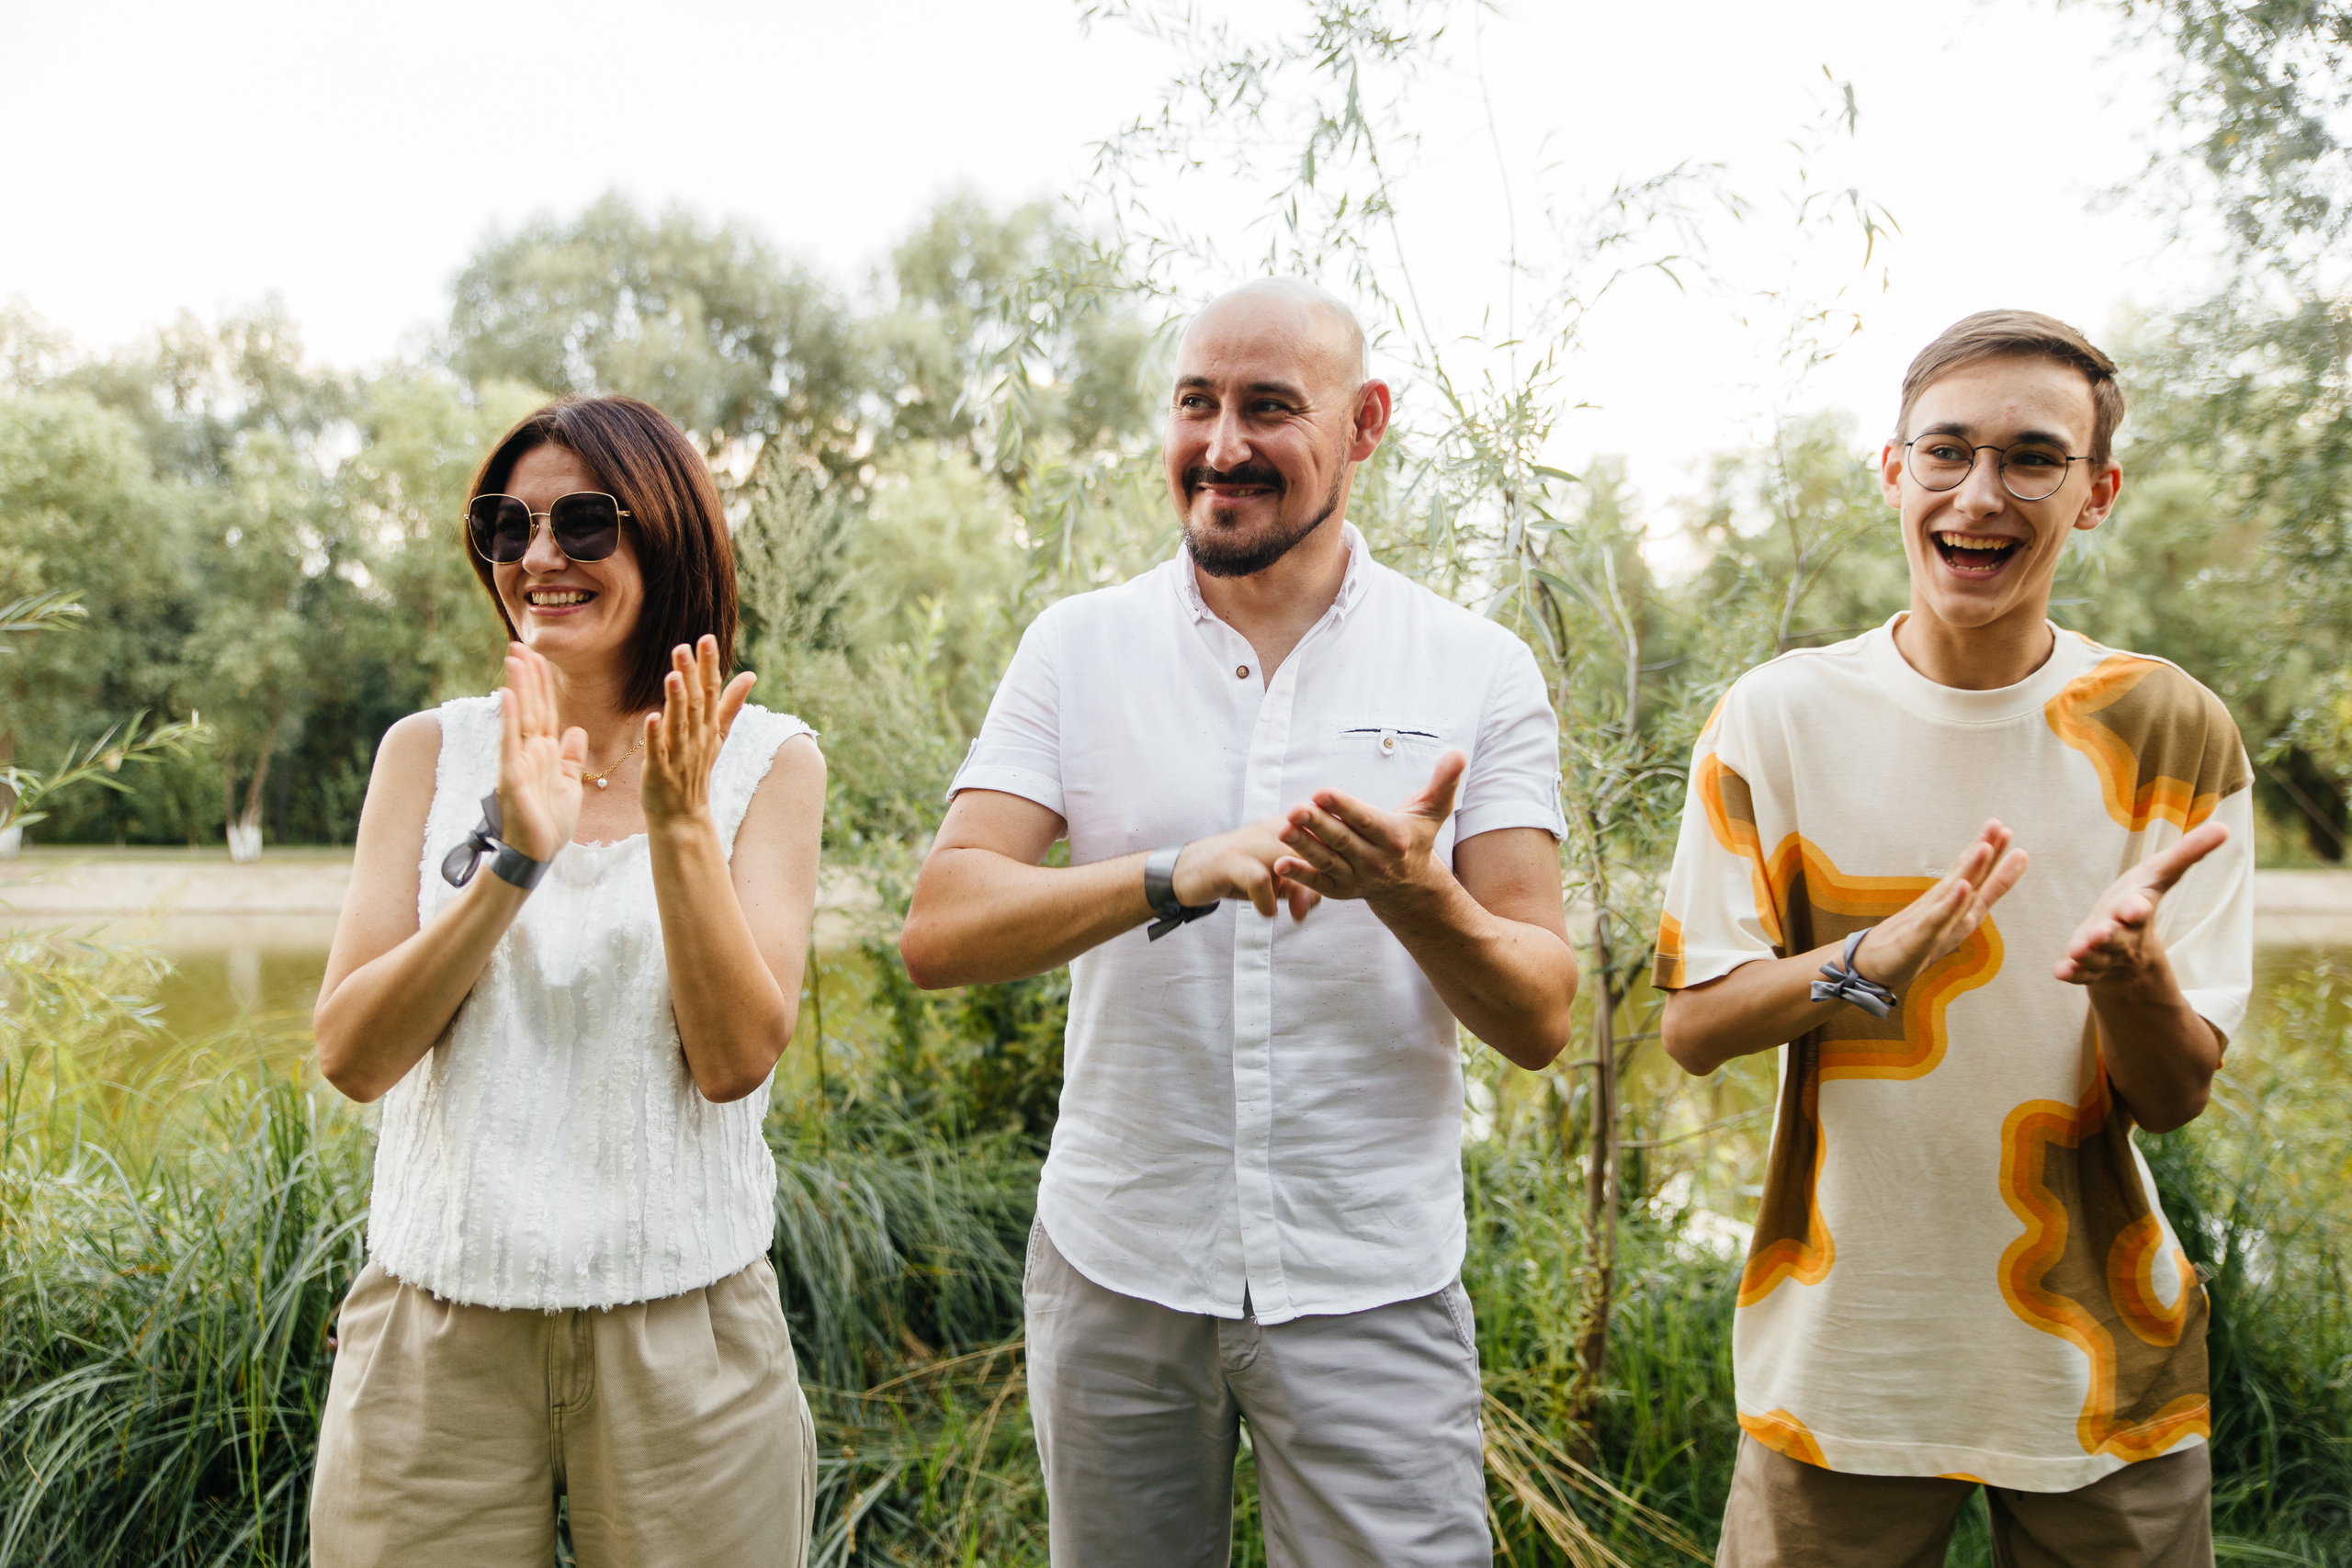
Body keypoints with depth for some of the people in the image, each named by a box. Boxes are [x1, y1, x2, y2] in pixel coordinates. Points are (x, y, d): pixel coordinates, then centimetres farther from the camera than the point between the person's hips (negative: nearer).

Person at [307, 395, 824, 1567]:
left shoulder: (766, 761, -1)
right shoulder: (431, 752, 2)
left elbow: (736, 1059, -9)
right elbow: (351, 1056, -6)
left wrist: (680, 824, -19)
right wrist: (514, 864, -19)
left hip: (679, 1328, -1)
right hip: (437, 1327, 1)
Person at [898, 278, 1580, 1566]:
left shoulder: (1480, 673, -2)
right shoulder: (1078, 649, 0)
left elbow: (1541, 1023, -4)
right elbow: (937, 933, -10)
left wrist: (1414, 893, -24)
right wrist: (1176, 875, -26)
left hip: (1370, 1287, -1)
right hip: (1115, 1268, 1)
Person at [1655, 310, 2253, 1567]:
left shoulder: (2174, 734, -3)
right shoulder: (1782, 717, -7)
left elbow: (2174, 1098, -4)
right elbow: (1692, 1029, -6)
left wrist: (2130, 966, -27)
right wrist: (1872, 962, -25)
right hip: (1840, 1362, -1)